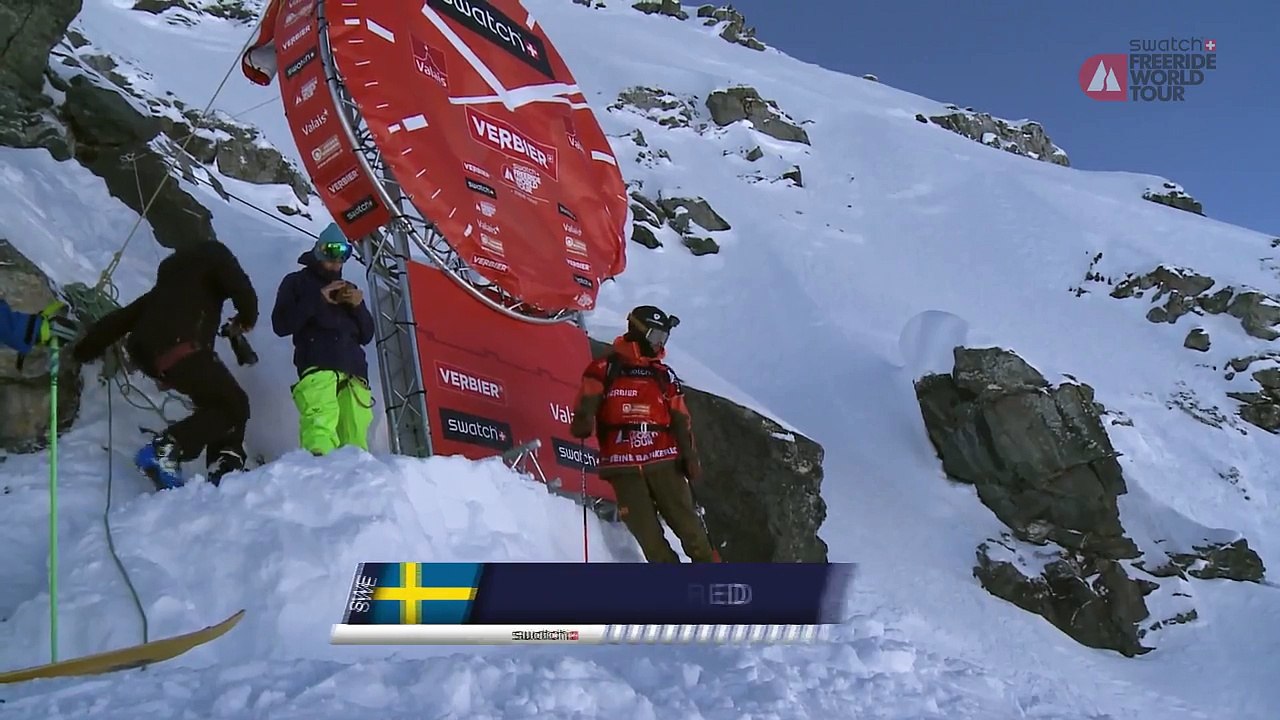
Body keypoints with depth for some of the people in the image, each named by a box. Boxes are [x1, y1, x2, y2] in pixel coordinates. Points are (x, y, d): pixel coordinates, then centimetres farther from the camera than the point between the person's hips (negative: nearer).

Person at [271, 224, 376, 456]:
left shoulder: (348, 289, 32)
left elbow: (367, 336, 25)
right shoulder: (297, 282, 20)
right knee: (321, 425, -29)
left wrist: (358, 307, 6)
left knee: (355, 435, -11)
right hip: (317, 366, -5)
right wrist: (318, 299, -2)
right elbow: (281, 325, 5)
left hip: (353, 369, 5)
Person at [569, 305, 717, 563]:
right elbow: (587, 402, -1)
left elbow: (680, 421, 14)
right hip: (623, 465, -2)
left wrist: (689, 455, 3)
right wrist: (582, 422, -23)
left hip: (664, 461, 2)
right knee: (646, 530, -2)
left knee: (685, 520, -3)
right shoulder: (605, 368, 6)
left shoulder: (664, 376, 16)